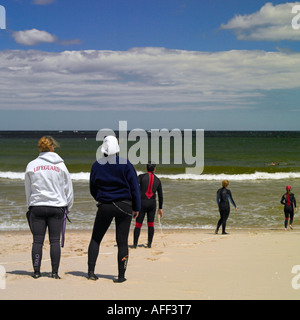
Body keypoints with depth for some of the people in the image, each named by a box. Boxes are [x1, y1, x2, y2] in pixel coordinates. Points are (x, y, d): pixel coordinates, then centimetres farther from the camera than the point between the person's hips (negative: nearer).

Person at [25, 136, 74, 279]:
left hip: (37, 206, 1)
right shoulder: (61, 165, 1)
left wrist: (30, 206, 20)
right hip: (57, 207, -1)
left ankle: (36, 271, 4)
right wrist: (68, 206, 17)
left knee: (37, 240, 3)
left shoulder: (31, 165, 3)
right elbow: (68, 188, 6)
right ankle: (55, 272, 1)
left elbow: (27, 190, 9)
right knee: (55, 241, 2)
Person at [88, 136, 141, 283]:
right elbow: (134, 187, -5)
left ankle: (91, 271, 7)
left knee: (95, 239, 13)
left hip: (104, 207, 2)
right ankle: (121, 275, 4)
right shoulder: (125, 164, -7)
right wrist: (136, 207, 3)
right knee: (122, 241, 3)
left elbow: (92, 189, 11)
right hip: (124, 207, -1)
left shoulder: (96, 166, 1)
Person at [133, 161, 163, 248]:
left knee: (138, 224, 3)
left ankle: (135, 244, 1)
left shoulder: (141, 176, 0)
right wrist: (160, 208, 23)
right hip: (152, 203, 2)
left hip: (142, 202, -2)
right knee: (151, 224, 12)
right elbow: (160, 196, 14)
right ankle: (149, 244, 10)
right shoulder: (157, 180, 9)